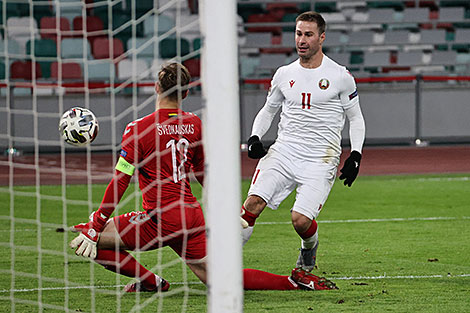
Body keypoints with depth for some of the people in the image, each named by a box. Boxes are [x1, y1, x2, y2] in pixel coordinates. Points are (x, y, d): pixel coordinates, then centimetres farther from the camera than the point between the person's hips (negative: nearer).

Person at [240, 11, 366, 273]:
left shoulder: (340, 76, 1)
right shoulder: (284, 75, 10)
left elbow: (355, 118, 10)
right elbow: (268, 110, 24)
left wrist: (356, 156, -2)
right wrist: (255, 138, 6)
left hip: (320, 161, -3)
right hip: (283, 152, 3)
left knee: (301, 220, -16)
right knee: (253, 203, -18)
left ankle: (310, 247, 20)